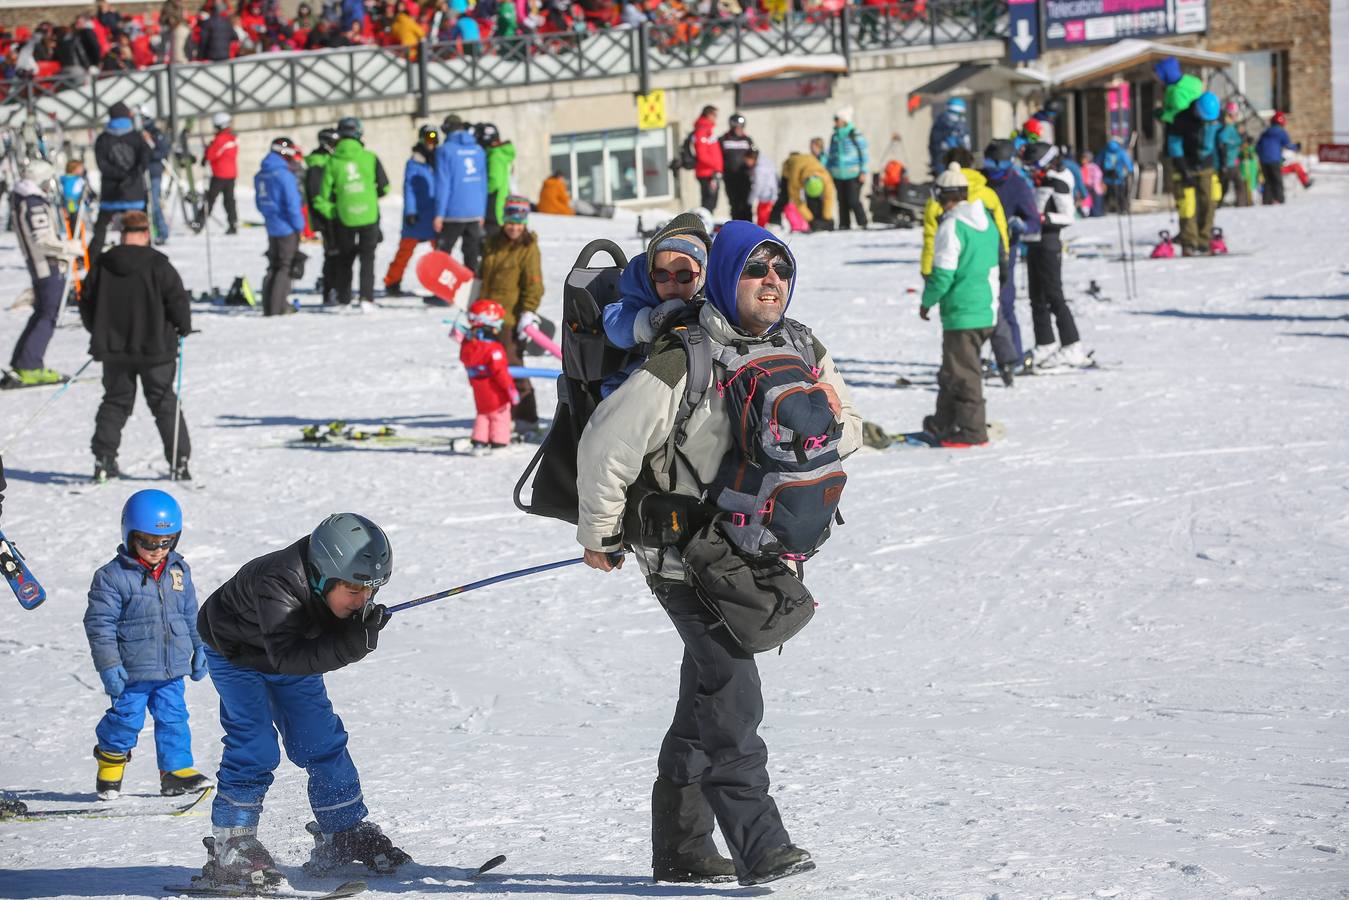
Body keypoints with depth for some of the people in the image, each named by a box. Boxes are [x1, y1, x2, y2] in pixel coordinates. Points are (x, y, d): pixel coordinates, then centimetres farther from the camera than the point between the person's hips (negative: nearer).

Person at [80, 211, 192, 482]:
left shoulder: (102, 266, -1)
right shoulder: (158, 266, -12)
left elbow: (87, 305, 6)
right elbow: (178, 300, -11)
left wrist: (100, 333, 22)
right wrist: (184, 327, 9)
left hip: (113, 349, 3)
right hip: (154, 348, -3)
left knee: (115, 402, 13)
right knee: (165, 404, 7)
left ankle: (103, 459, 3)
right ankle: (179, 462, 4)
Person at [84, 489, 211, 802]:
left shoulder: (179, 571, 6)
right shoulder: (112, 576, -12)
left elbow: (191, 614, 17)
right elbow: (99, 623, -11)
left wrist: (199, 649, 17)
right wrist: (108, 665, -15)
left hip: (172, 668, 4)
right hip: (132, 670, -4)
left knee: (173, 718, 7)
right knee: (126, 718, 2)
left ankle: (176, 770, 15)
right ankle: (110, 768, 23)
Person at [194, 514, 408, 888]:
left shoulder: (353, 581, -24)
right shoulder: (278, 582, -44)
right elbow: (286, 657, -49)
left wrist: (365, 629, -34)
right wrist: (346, 645, -59)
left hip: (294, 654, 6)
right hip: (235, 651, -6)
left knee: (323, 740, 6)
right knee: (253, 746, -15)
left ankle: (348, 833, 19)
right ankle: (230, 848, -6)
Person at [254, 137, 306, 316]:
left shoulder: (260, 175, 9)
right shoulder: (284, 174, -18)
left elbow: (260, 202, 16)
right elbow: (292, 203, -19)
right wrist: (299, 226, -9)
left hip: (272, 227, 8)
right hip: (287, 228, -8)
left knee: (274, 266, 14)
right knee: (286, 268, -1)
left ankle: (269, 307, 14)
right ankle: (279, 307, -4)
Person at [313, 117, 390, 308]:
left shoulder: (333, 163, -5)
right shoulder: (370, 158, -5)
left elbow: (323, 196, -5)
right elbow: (384, 188, 3)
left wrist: (332, 213, 9)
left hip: (345, 218, 1)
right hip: (369, 215, -1)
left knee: (345, 258, 16)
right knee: (367, 257, 8)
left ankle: (343, 299, 17)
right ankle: (366, 298, -4)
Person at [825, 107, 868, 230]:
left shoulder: (855, 136, -5)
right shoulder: (834, 137, 12)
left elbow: (863, 154, -4)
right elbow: (830, 156, 18)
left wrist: (863, 172, -9)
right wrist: (828, 172, 14)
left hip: (853, 175, -6)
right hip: (838, 176, 6)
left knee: (853, 201, -11)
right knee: (842, 201, 5)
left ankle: (862, 224, 1)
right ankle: (844, 225, 11)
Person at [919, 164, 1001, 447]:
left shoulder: (952, 226, -17)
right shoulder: (986, 220, 9)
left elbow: (943, 273, -18)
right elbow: (999, 260, 18)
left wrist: (927, 301, -2)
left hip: (961, 311, -9)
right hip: (986, 308, 9)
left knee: (962, 373, -1)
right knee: (953, 368, 21)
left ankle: (971, 431, 1)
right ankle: (945, 423, 31)